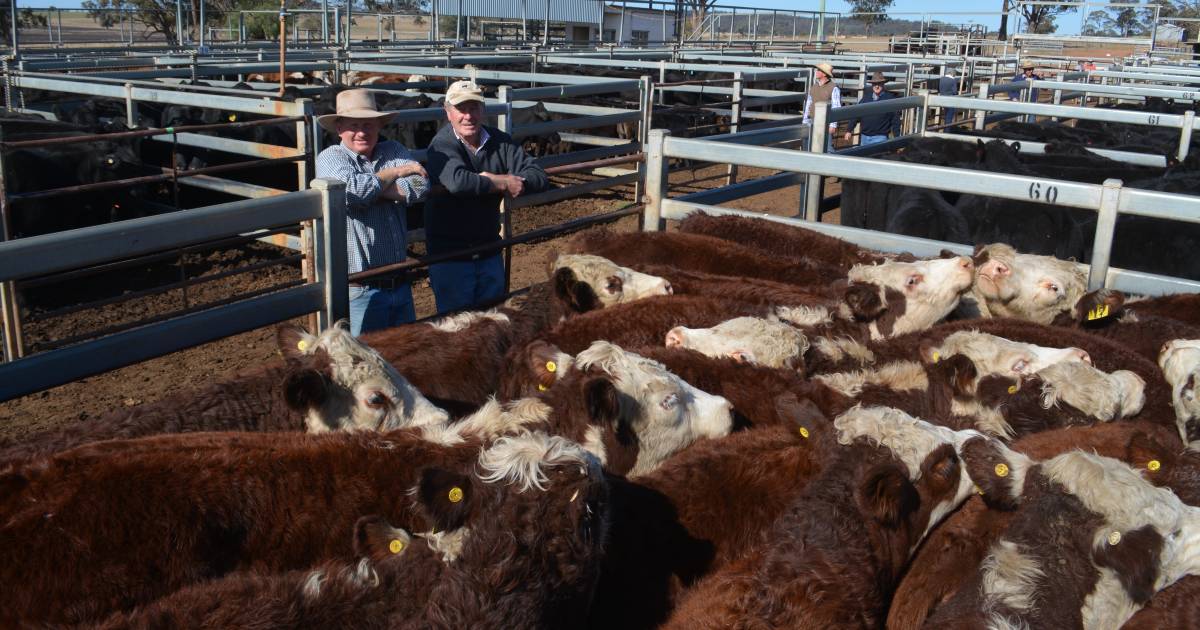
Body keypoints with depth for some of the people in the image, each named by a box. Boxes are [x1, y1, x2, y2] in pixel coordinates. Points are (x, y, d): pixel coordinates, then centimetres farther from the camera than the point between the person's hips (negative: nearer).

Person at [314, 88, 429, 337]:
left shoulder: (394, 151, 7)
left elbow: (420, 187, -9)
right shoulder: (330, 158, -4)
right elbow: (353, 190, -23)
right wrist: (396, 172, -9)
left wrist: (370, 188, -16)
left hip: (400, 285, 5)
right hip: (359, 289, -5)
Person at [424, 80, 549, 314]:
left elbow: (539, 178, -8)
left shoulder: (499, 141, 0)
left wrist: (492, 180, -21)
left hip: (489, 250, 5)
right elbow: (458, 181, -36)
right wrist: (504, 183, -23)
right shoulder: (442, 145, -15)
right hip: (449, 255, -5)